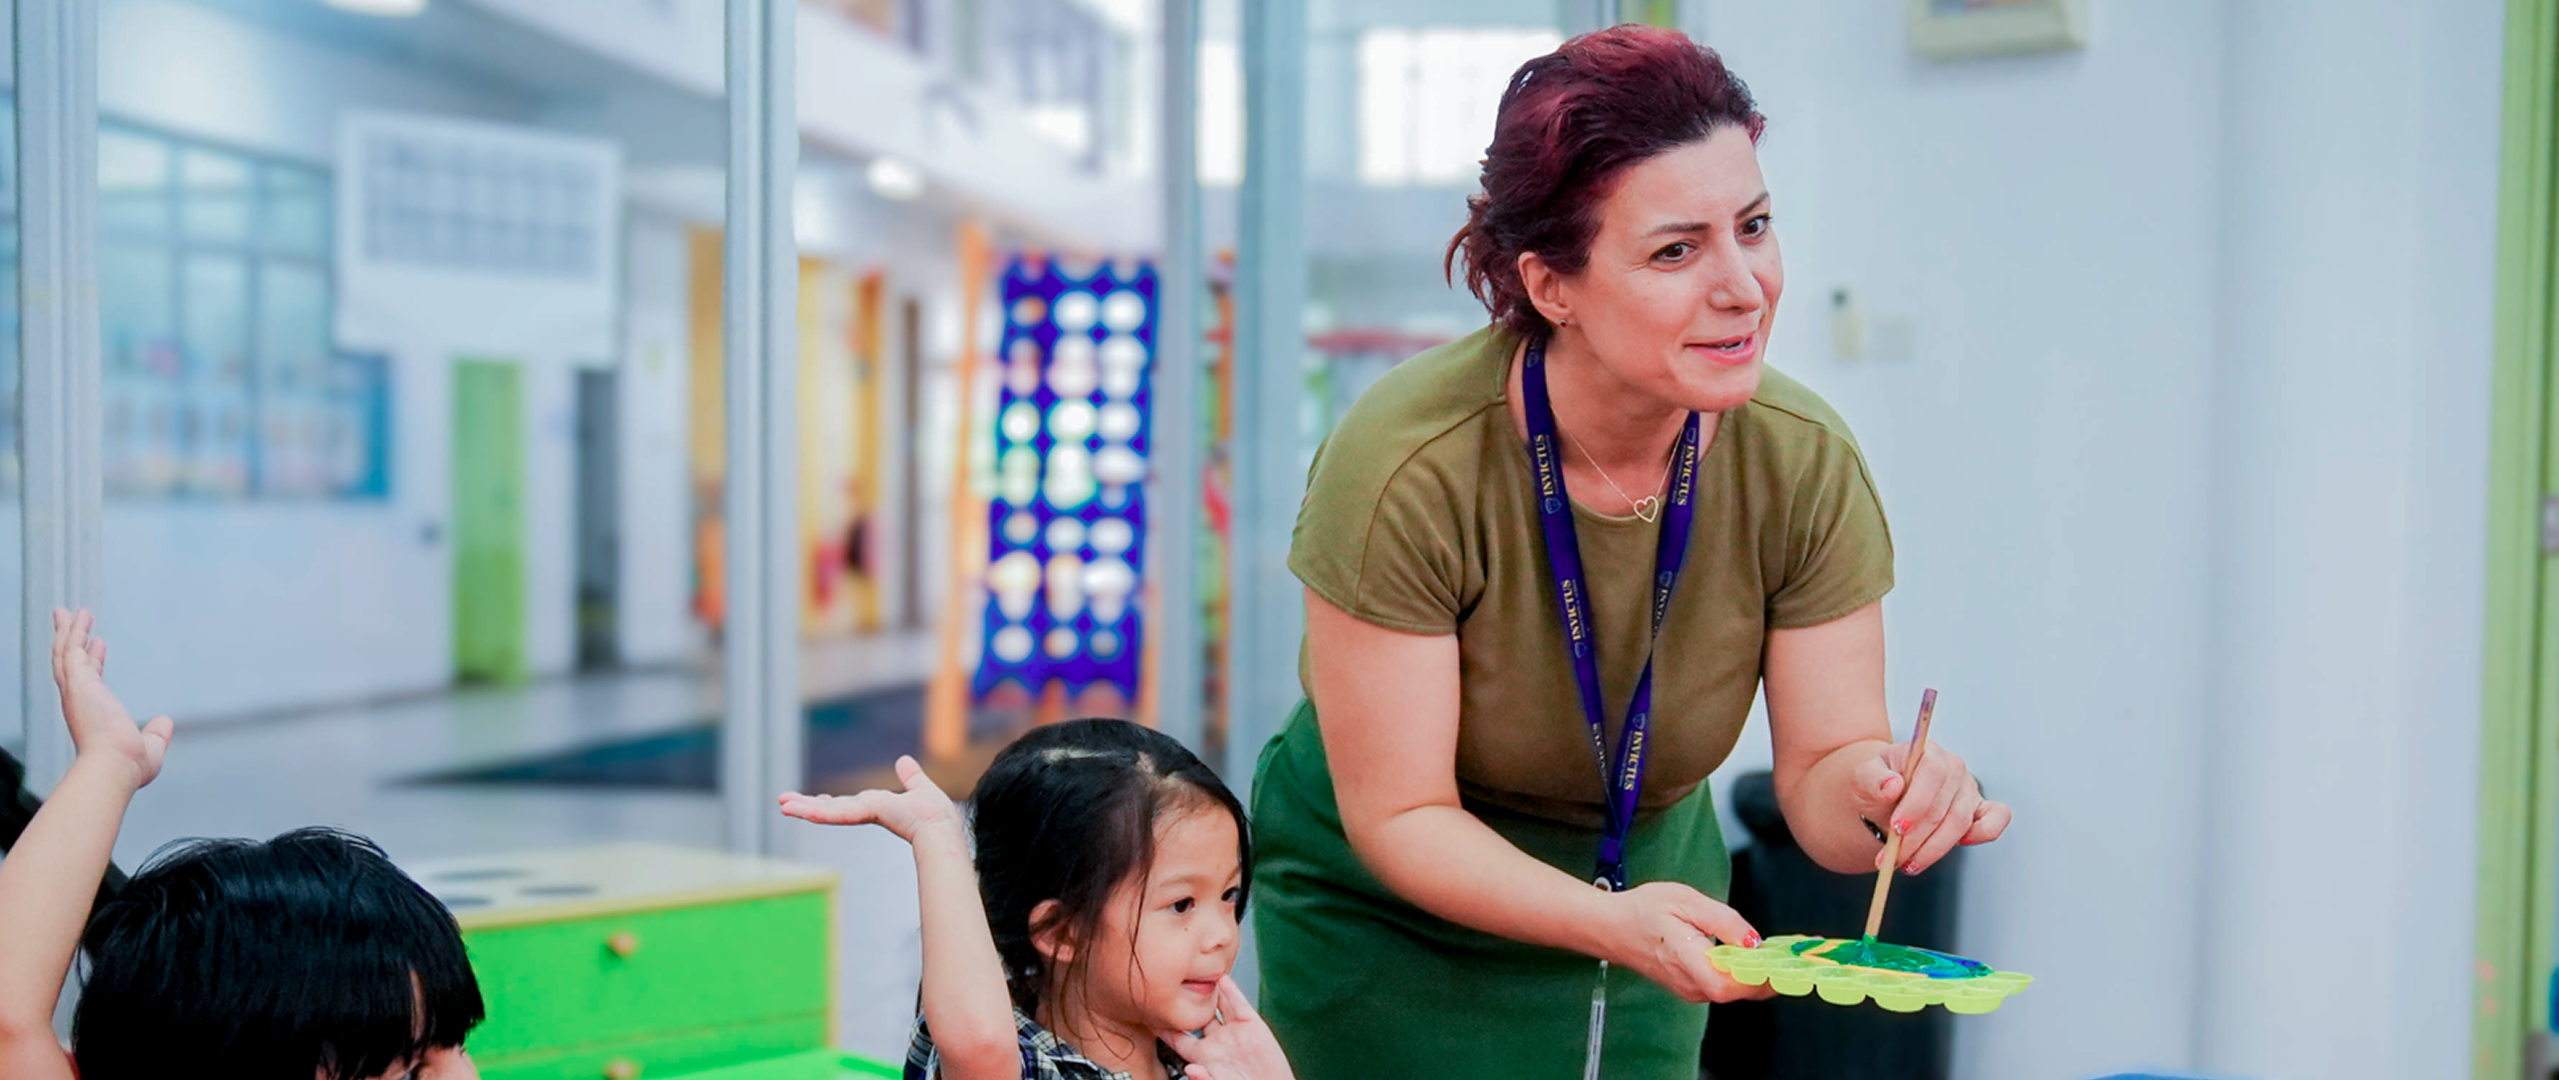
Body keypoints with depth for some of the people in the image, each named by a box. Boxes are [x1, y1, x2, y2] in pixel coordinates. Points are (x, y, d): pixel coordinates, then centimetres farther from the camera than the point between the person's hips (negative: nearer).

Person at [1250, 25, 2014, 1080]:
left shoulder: (1804, 460, -19)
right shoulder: (1404, 465, -29)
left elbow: (1823, 761, -12)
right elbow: (1398, 816, -23)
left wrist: (1879, 791, -35)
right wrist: (1615, 923, -38)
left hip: (1653, 874, 3)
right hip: (1388, 911, -3)